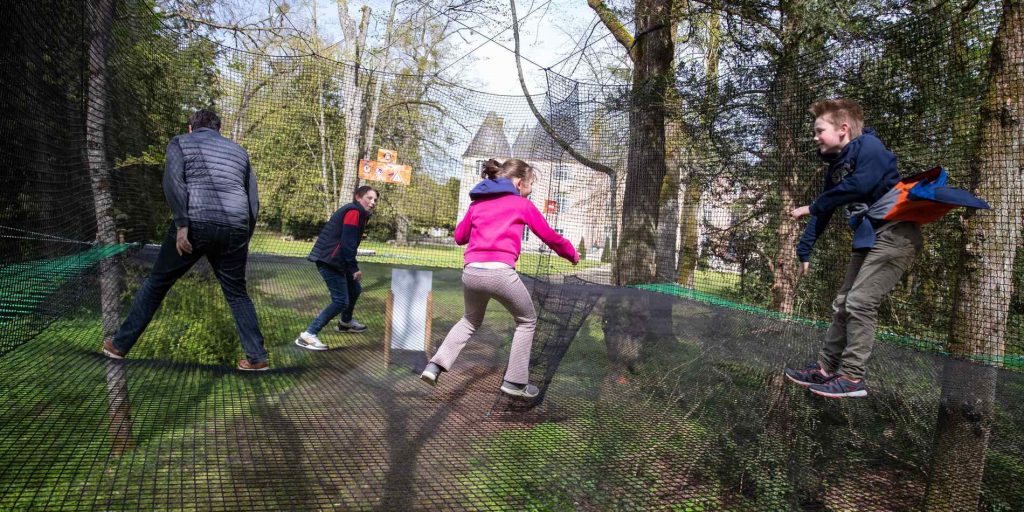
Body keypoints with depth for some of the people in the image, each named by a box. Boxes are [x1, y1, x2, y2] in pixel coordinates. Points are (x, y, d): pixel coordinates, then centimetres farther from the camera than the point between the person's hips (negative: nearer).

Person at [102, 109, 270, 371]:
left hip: (196, 224, -3)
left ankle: (120, 345, 21)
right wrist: (244, 239, 22)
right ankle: (257, 357, 9)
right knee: (237, 293, 15)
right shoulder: (238, 151, 24)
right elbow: (254, 201, 18)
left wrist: (182, 224, -13)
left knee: (156, 282, 13)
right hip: (235, 230, 3)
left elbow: (173, 180, -7)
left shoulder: (180, 142, 14)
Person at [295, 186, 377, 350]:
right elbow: (348, 243, -21)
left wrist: (352, 267, 15)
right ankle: (308, 335, -14)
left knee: (354, 289, 25)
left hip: (335, 261, 11)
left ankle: (345, 322, 46)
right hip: (329, 261, -11)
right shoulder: (354, 212, -12)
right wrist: (354, 268, -19)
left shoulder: (358, 213, 19)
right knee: (341, 301, -14)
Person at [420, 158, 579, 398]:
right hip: (499, 272, -5)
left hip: (471, 272, 5)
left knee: (471, 319, 30)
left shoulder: (477, 203, 20)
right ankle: (515, 381, 17)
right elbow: (549, 236, 16)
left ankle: (435, 365, 16)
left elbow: (459, 236, 25)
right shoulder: (523, 205, 9)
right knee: (527, 321, 19)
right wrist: (572, 254, 32)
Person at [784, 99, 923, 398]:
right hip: (868, 238, 9)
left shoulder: (868, 146, -12)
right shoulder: (834, 167, 13)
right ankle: (825, 369, 18)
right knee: (843, 303, 10)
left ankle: (852, 378, -5)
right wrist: (804, 251, 16)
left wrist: (813, 207, -19)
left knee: (859, 302, -12)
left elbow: (860, 184, -29)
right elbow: (823, 213, 18)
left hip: (895, 233, -9)